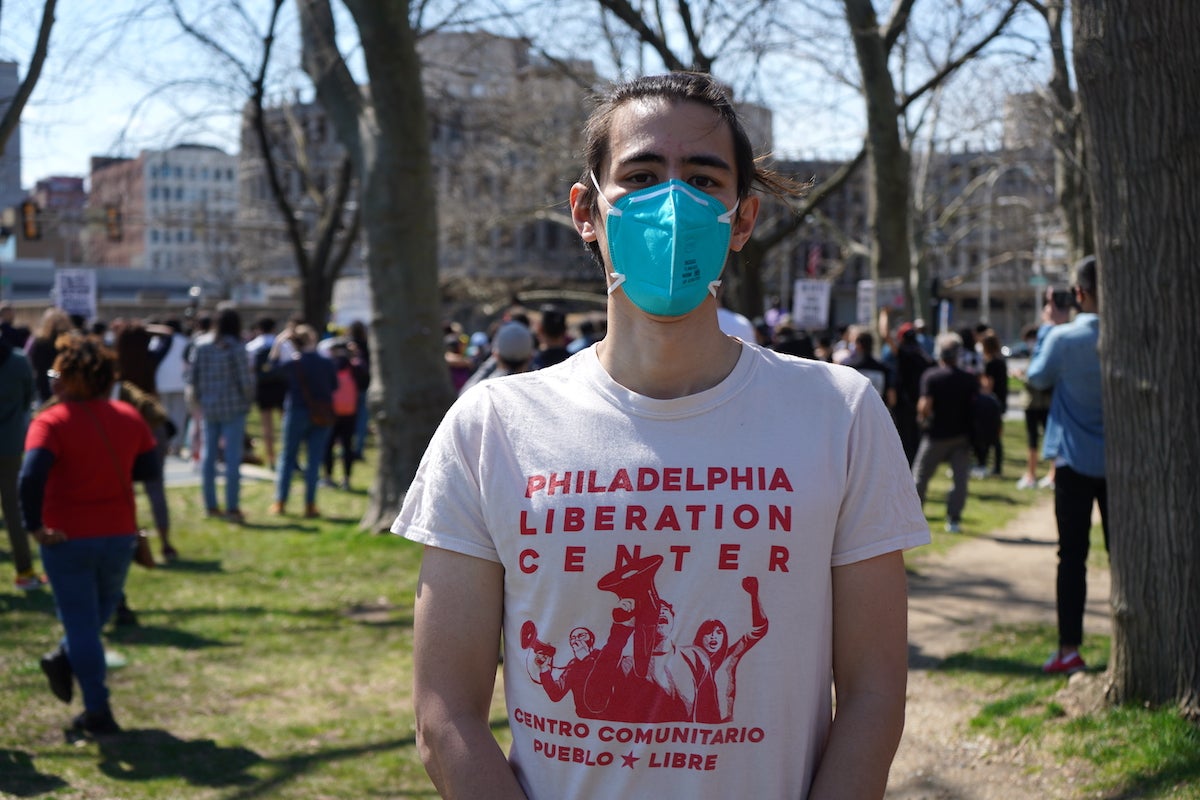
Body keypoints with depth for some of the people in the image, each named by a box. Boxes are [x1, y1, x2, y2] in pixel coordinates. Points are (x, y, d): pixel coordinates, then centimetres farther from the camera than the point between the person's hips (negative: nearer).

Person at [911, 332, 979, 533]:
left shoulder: (930, 376, -10)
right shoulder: (971, 380, 0)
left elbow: (925, 406, -17)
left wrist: (921, 415, 3)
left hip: (937, 435, -2)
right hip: (962, 435, 2)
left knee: (920, 475, 11)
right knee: (960, 478, 4)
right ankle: (953, 520, -1)